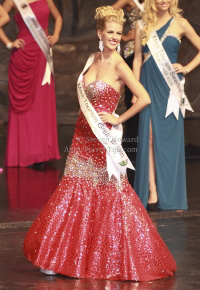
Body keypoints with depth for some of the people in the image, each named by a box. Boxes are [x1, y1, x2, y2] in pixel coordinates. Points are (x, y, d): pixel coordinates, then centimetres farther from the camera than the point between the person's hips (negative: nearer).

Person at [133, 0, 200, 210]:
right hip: (149, 86, 1)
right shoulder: (142, 26, 7)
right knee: (149, 137, -5)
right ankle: (152, 192, -5)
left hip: (170, 86, -1)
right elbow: (137, 59, 9)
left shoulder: (179, 24, 2)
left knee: (170, 138, 1)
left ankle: (169, 195, 10)